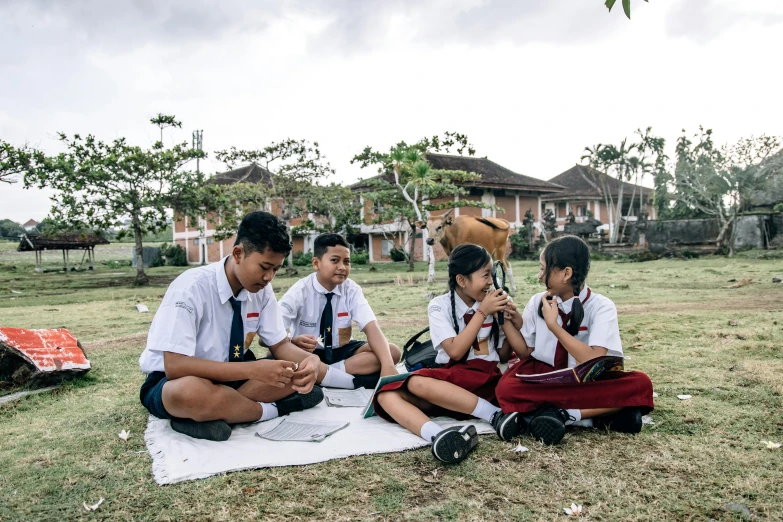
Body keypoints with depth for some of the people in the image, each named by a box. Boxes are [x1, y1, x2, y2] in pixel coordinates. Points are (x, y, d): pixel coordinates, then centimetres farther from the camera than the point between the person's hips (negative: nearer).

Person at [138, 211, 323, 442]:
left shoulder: (262, 289, -9)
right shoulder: (191, 288, -26)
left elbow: (280, 344, -1)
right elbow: (174, 366, -32)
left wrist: (307, 362, -25)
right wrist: (253, 370, -38)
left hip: (229, 375, 6)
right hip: (171, 382, -5)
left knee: (297, 371, -14)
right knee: (191, 392, -40)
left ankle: (214, 414, -17)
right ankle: (272, 409, -16)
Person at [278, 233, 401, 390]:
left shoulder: (352, 290, -8)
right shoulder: (300, 291, -15)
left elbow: (371, 327, -20)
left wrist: (387, 365, -36)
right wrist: (293, 341, -44)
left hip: (341, 351, 4)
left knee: (393, 352, -19)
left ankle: (321, 374, -26)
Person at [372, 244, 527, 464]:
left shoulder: (491, 302, 5)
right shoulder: (440, 306, 1)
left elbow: (505, 355, 7)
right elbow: (455, 351, -12)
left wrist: (505, 317, -5)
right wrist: (482, 312, -12)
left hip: (486, 380, -2)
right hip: (449, 381, 2)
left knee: (419, 383, -32)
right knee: (386, 395, -25)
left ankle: (496, 415, -34)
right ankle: (438, 435, -49)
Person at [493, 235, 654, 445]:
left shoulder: (601, 307, -11)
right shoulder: (537, 302, -2)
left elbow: (595, 362, -23)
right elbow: (526, 354, 4)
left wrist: (553, 325, -23)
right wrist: (518, 325, -12)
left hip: (587, 383, -1)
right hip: (544, 378, 2)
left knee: (640, 384, -28)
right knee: (506, 390, -31)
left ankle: (557, 415, -23)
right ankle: (599, 414, -22)